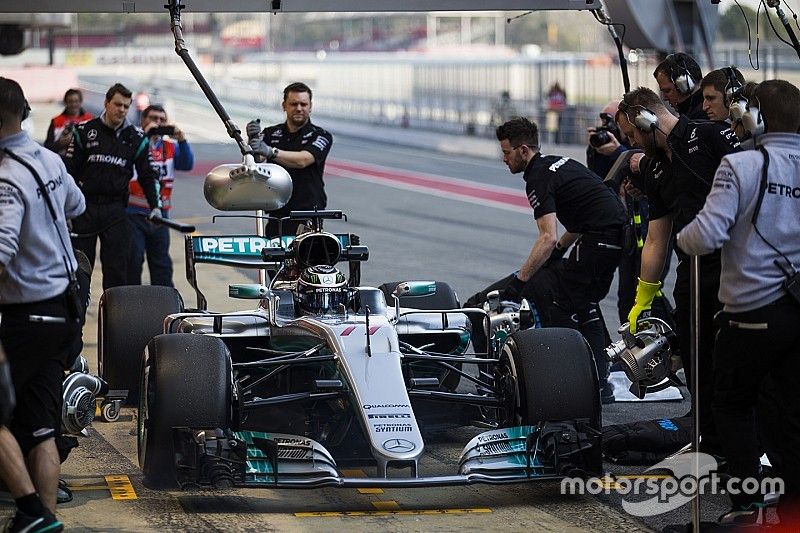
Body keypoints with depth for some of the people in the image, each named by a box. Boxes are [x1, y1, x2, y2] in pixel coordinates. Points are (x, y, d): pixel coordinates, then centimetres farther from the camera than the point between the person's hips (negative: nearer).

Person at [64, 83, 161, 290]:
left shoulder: (136, 138, 6)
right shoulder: (85, 131, 1)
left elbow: (148, 175, 10)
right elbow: (68, 170, 3)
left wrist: (155, 206, -3)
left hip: (115, 211, 1)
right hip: (84, 208, -1)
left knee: (117, 268, -1)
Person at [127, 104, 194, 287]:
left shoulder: (170, 147, 12)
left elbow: (187, 165, -1)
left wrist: (181, 140, -13)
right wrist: (145, 135, -23)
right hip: (133, 214, -5)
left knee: (161, 264, 10)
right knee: (133, 261, -4)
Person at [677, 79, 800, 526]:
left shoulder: (742, 166, -13)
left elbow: (708, 235, -17)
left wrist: (681, 239, 3)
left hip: (753, 310, -4)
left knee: (735, 406, 14)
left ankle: (748, 500, 5)